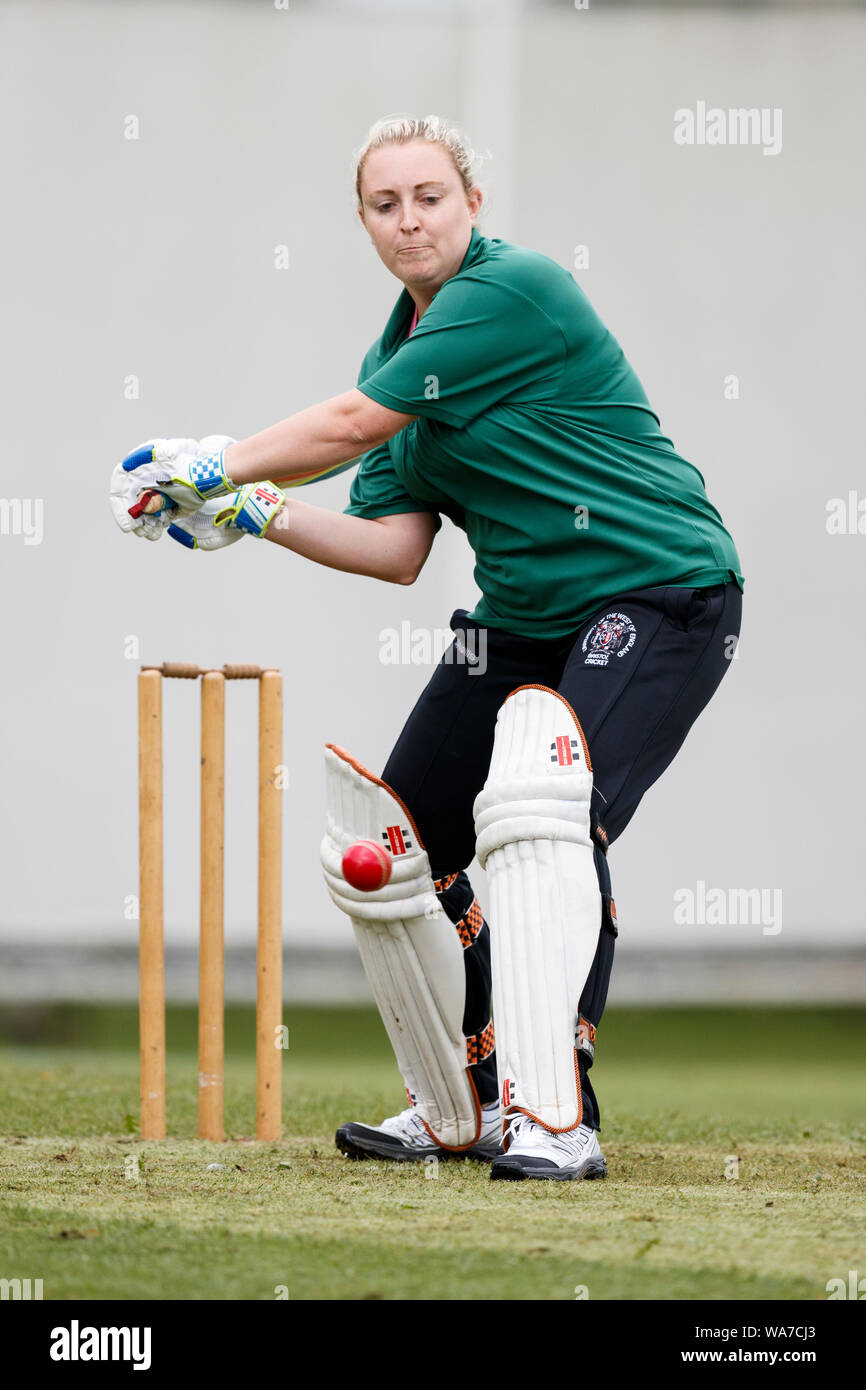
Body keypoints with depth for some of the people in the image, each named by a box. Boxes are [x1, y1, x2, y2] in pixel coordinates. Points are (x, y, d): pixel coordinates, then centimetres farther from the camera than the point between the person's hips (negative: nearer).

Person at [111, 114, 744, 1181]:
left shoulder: (517, 288, -17)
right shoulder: (399, 353, 10)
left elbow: (352, 426, -19)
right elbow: (396, 550, 5)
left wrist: (214, 465, -8)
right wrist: (259, 515, -7)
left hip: (658, 599, -9)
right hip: (522, 618, 9)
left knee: (538, 806, -31)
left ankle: (555, 1119, -32)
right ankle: (462, 1113, 25)